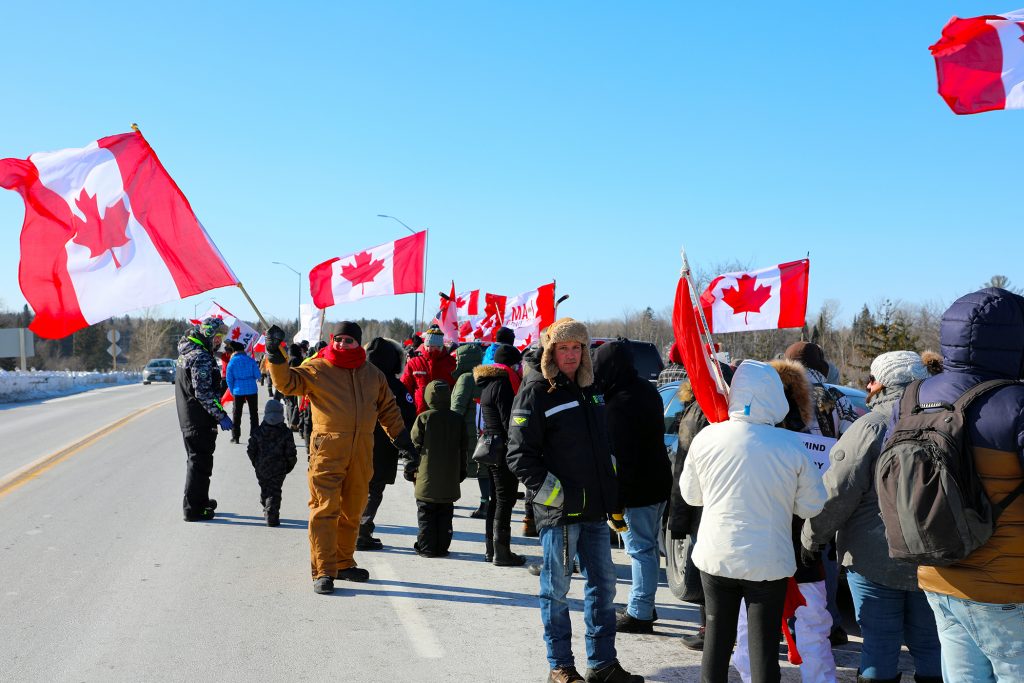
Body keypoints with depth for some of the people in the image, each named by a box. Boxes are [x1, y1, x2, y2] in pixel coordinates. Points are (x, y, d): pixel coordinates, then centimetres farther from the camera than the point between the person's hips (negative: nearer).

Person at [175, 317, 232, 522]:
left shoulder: (187, 353, 13)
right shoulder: (201, 358, -19)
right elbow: (203, 393, -23)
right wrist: (221, 416, -20)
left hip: (187, 418, 10)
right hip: (199, 420, -10)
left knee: (196, 459, 21)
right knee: (200, 462, -2)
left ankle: (201, 500, 36)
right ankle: (193, 509, 2)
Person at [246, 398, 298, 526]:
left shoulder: (257, 432, -5)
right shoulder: (286, 433, -11)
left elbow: (250, 450, 1)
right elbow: (291, 454, -8)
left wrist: (256, 463, 16)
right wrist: (289, 466, 9)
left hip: (261, 468, 3)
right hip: (278, 469, -2)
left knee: (264, 490, 20)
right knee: (275, 492, 2)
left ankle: (266, 512, 31)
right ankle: (272, 517, -4)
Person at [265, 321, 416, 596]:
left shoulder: (373, 375, 14)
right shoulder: (316, 369, 1)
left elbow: (388, 409, 21)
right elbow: (287, 382, -9)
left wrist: (402, 439, 19)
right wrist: (276, 355, -22)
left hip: (362, 450, 5)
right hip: (327, 448, -5)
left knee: (352, 510, 13)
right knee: (325, 509, -8)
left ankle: (343, 563, 27)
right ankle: (323, 571, -3)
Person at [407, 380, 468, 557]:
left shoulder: (423, 418, -7)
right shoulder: (458, 419, 3)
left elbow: (415, 445, -4)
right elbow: (463, 448, 9)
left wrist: (411, 468, 11)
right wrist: (461, 471, 19)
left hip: (427, 478, -3)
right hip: (450, 480, 3)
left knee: (426, 514, 5)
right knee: (445, 514, 10)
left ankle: (426, 547, 5)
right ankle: (442, 547, 11)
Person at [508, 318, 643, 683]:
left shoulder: (590, 390, 13)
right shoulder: (535, 394, -9)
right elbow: (520, 457, -13)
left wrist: (610, 494, 16)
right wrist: (556, 494, -16)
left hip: (595, 508, 7)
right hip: (559, 510, -7)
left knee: (603, 584, 11)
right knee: (556, 589, 4)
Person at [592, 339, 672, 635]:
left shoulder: (617, 406, -22)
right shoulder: (647, 390, 8)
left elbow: (621, 459, -23)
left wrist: (617, 505, -19)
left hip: (637, 491, -10)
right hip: (659, 484, 10)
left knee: (641, 550, -2)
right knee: (649, 547, 18)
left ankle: (639, 614, 7)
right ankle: (644, 606, 31)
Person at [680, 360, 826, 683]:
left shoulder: (707, 437, -10)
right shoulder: (792, 446, -13)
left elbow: (690, 494, 4)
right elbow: (812, 507, -4)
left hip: (716, 556, 2)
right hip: (768, 561, -2)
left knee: (717, 637, 16)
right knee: (764, 645, 7)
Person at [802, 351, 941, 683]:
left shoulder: (870, 426, -13)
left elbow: (838, 492, -15)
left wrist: (811, 538, -4)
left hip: (876, 559, -5)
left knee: (880, 643, 3)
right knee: (929, 643, 14)